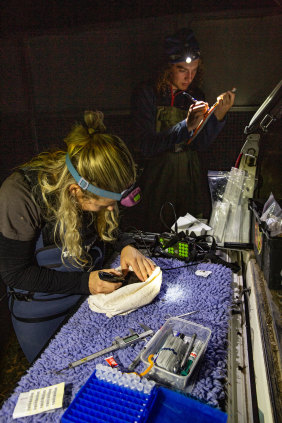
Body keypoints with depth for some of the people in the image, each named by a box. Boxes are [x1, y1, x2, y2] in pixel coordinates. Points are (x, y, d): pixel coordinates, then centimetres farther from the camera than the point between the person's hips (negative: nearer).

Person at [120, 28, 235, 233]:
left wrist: (219, 115, -15)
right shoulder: (146, 93, -8)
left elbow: (200, 144, -1)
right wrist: (186, 126, -27)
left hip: (186, 176, 4)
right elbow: (146, 145, -19)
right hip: (152, 176, -4)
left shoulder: (195, 95, 6)